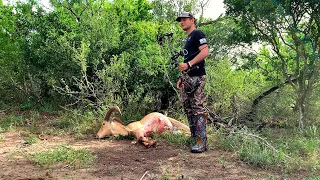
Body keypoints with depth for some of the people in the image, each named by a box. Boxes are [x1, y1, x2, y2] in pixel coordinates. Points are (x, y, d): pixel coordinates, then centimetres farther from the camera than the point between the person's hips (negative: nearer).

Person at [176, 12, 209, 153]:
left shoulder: (197, 34, -3)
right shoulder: (188, 39, 25)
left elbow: (205, 52, -18)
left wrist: (189, 64, -23)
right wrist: (182, 77, 20)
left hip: (197, 78, -10)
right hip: (188, 79, 10)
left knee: (197, 109, -12)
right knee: (188, 110, 10)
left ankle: (201, 142, -10)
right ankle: (194, 139, 18)